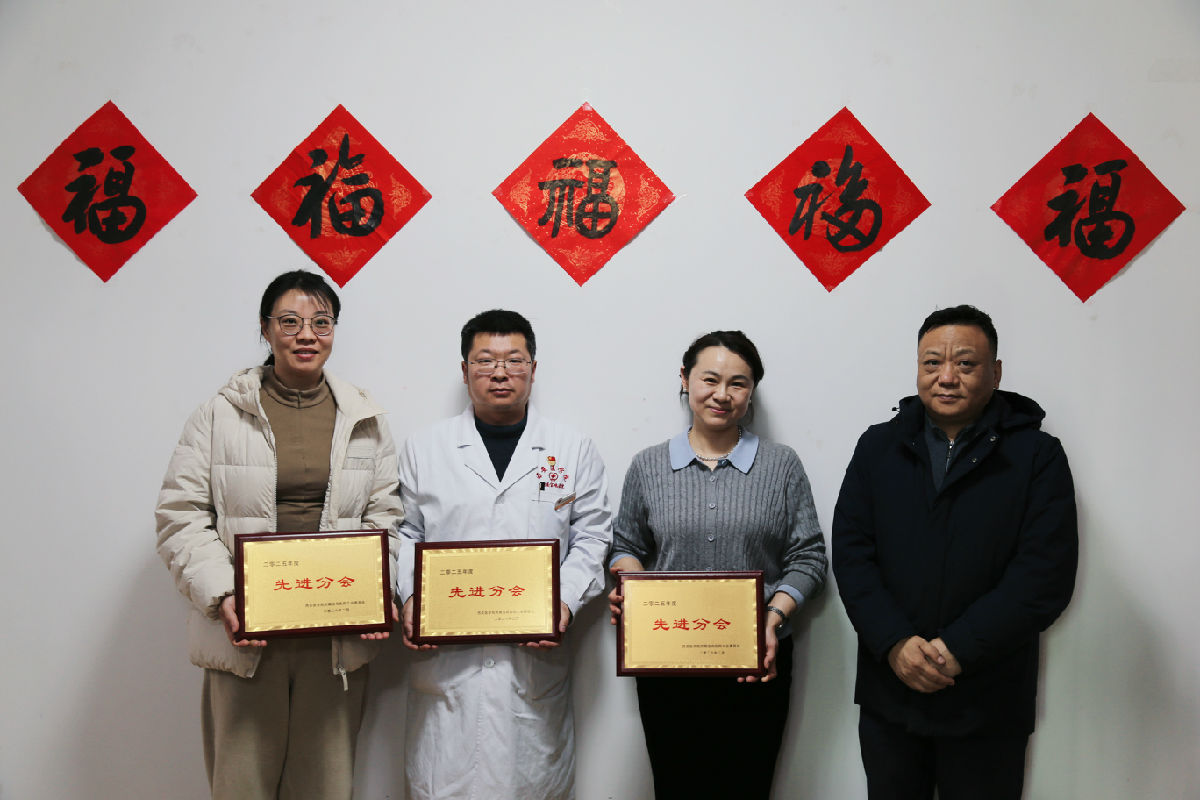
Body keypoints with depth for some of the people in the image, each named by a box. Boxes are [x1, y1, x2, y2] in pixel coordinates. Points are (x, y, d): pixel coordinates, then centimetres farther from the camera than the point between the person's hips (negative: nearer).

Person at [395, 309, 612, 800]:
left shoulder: (574, 451, 7)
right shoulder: (423, 449, 8)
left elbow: (592, 536, 6)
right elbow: (406, 533, 9)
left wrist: (565, 600, -8)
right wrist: (411, 599, -5)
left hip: (537, 655, 0)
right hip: (446, 654, 0)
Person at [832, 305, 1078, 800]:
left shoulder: (1039, 456, -3)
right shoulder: (878, 447, 4)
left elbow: (1046, 576, -11)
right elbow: (850, 554, -2)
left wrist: (957, 648, -17)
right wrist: (895, 642, -15)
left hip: (989, 705, -2)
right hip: (888, 694, 2)